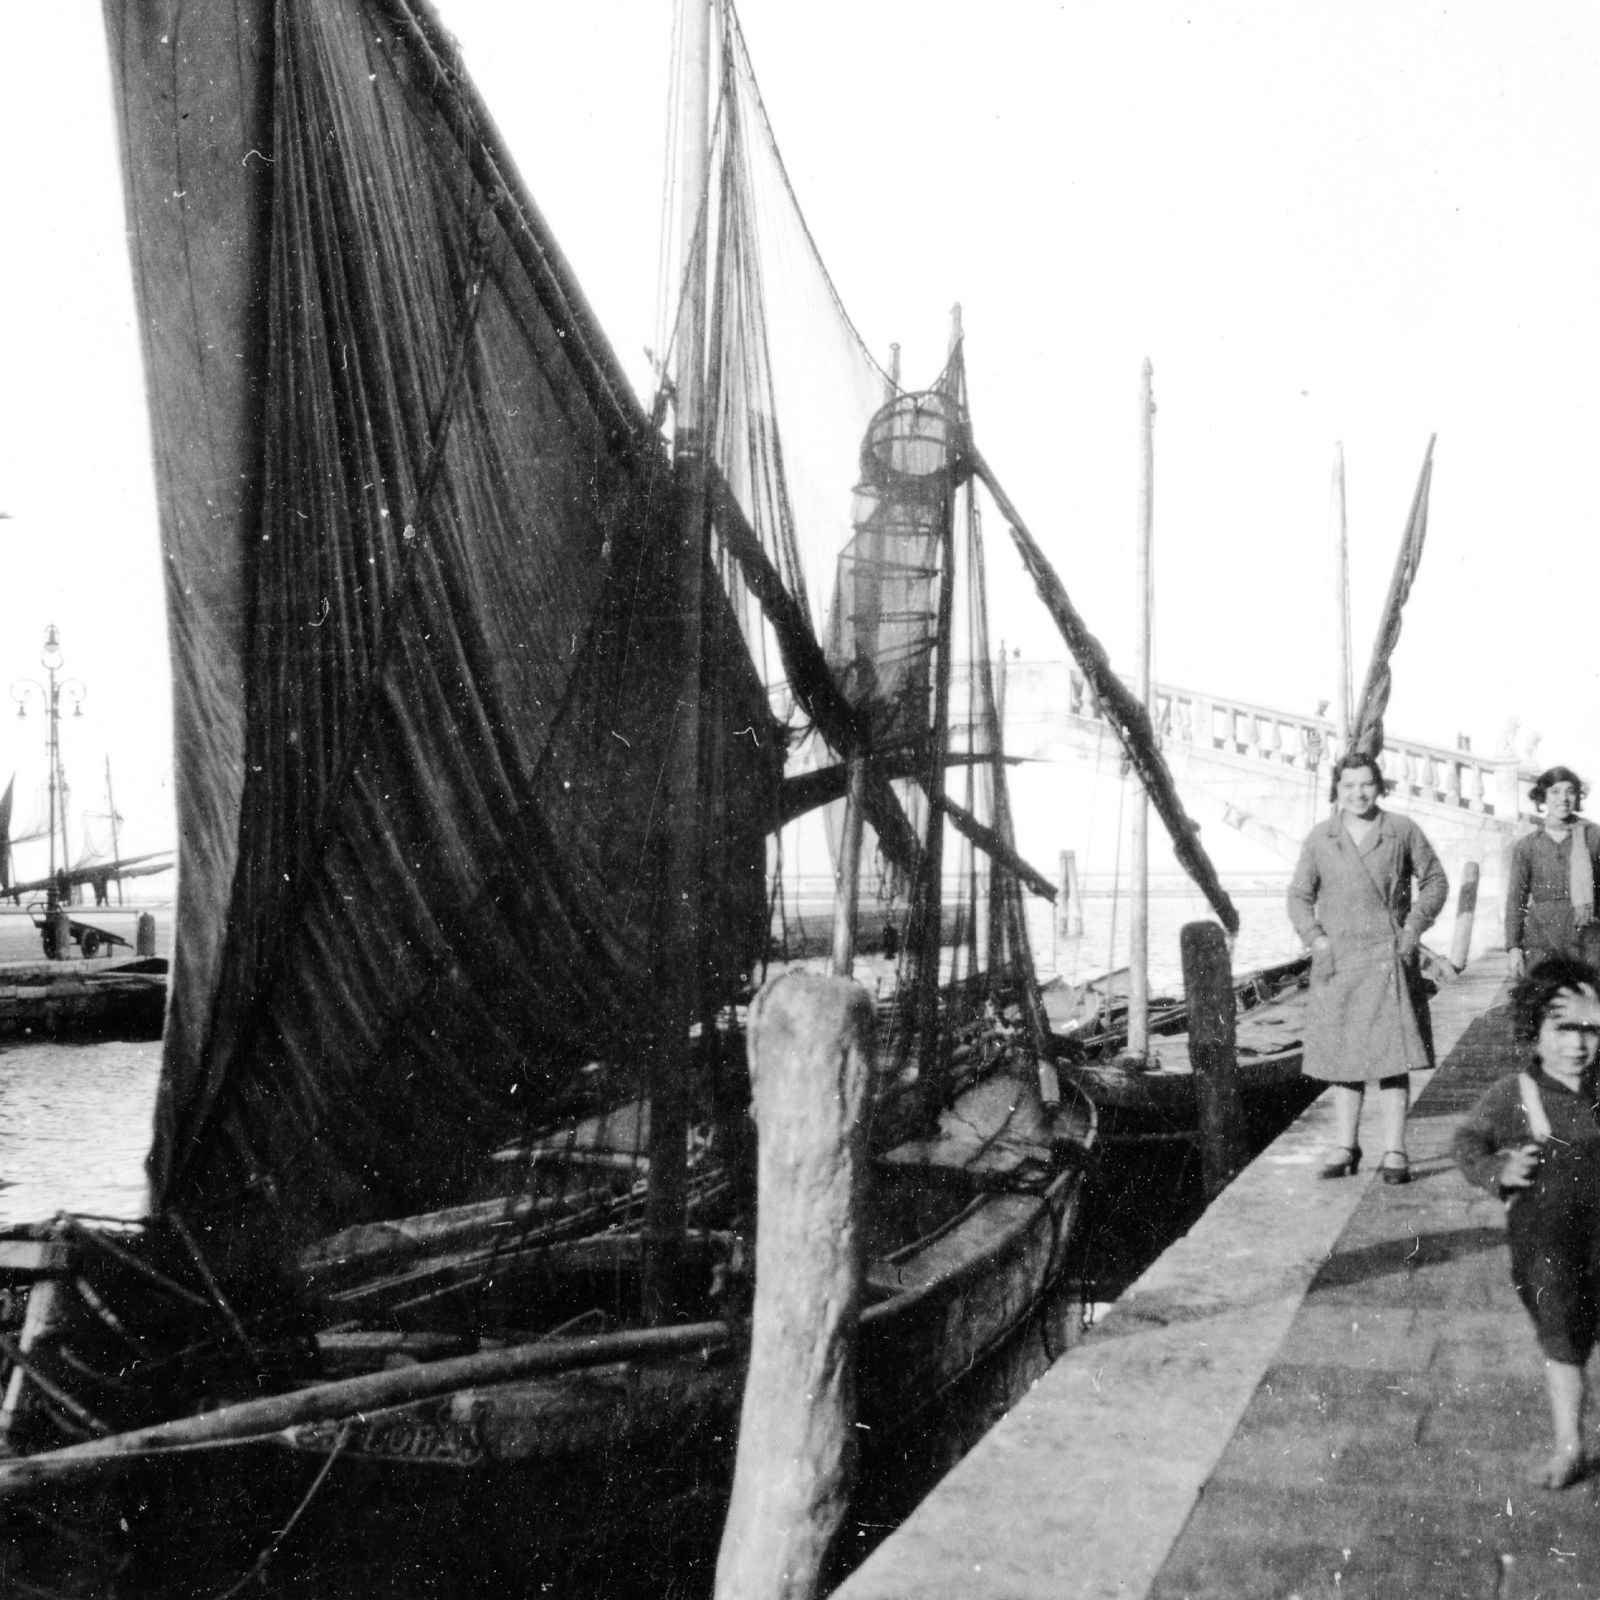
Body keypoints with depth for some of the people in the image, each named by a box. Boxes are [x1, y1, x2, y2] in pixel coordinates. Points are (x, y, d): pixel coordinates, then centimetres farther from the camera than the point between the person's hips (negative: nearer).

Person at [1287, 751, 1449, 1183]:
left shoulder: (1402, 830, 1)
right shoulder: (1321, 838, 5)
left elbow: (1435, 881, 8)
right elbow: (1299, 896, 8)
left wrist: (1415, 926, -5)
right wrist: (1315, 938, -6)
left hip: (1389, 957, -2)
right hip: (1336, 959, 2)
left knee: (1391, 1056, -6)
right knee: (1341, 1055, 9)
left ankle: (1395, 1153, -2)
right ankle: (1345, 1147, 19)